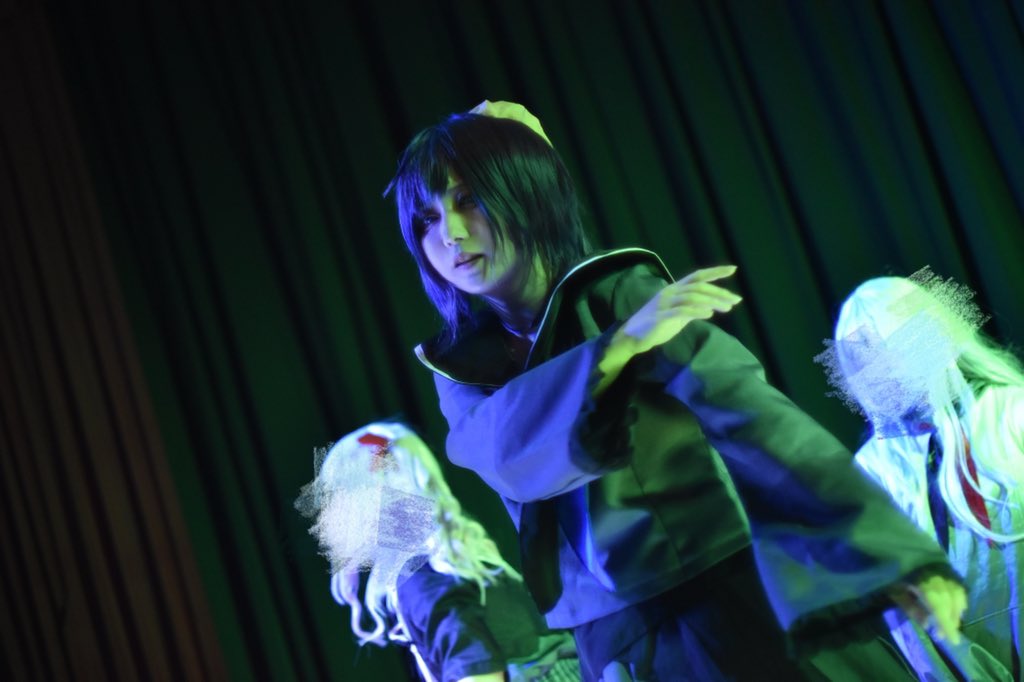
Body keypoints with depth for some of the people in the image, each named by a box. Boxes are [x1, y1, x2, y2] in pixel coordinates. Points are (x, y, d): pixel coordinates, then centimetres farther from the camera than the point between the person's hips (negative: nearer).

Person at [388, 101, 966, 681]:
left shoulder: (620, 293, -8)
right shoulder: (461, 370, 4)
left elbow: (748, 415, -19)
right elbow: (507, 448, -18)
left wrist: (896, 551, -28)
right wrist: (621, 344, -33)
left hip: (732, 598, -3)